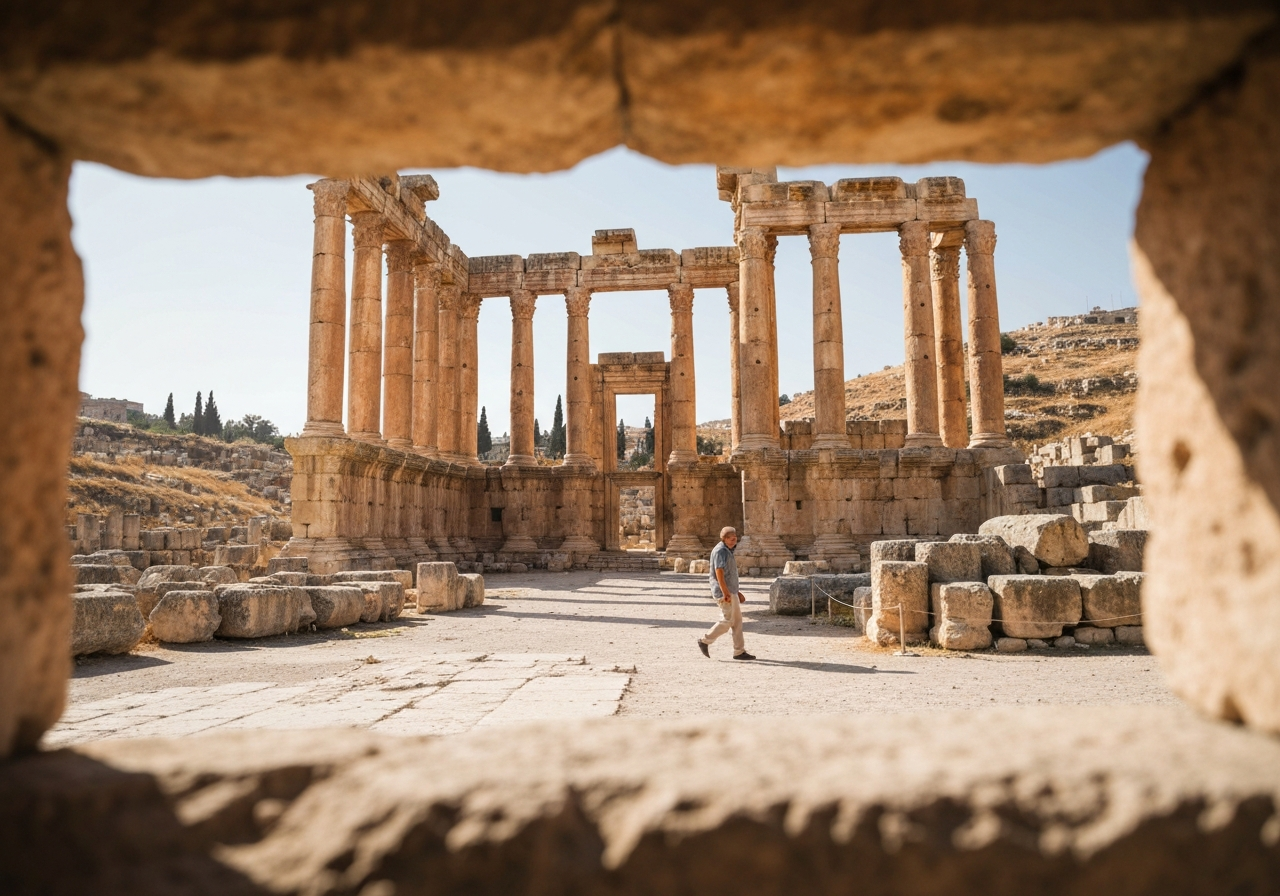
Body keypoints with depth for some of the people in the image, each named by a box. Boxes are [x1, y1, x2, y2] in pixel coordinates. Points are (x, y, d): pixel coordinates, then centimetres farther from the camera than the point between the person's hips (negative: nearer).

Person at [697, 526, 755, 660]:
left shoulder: (727, 551, 17)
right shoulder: (720, 551, -14)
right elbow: (719, 572, -22)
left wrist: (736, 592, 23)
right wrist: (726, 593, -26)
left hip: (731, 591, 10)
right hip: (724, 592, -10)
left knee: (737, 620, 8)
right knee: (728, 620, -7)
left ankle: (739, 651, 10)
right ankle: (705, 640, 4)